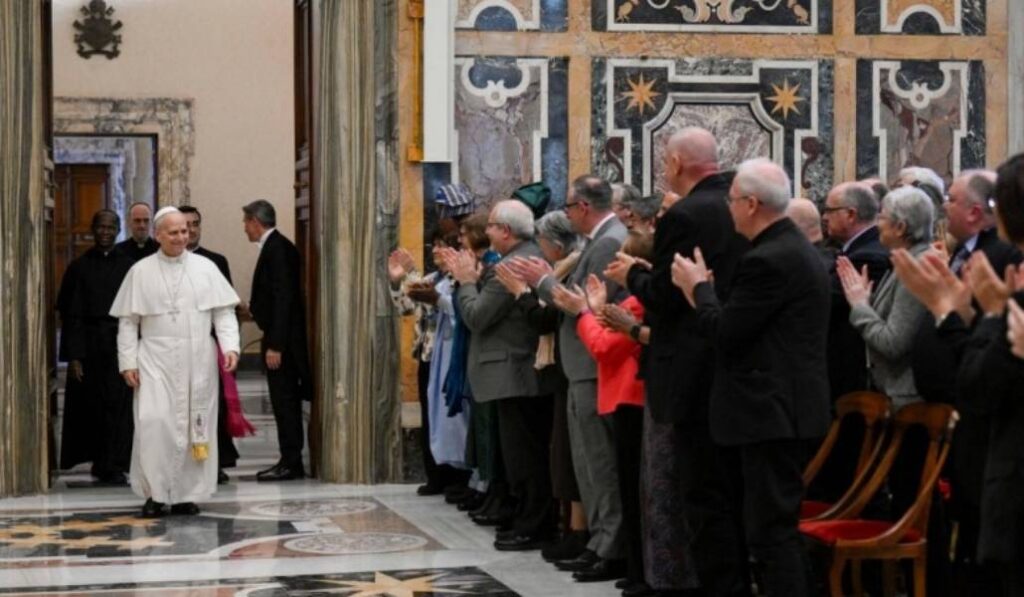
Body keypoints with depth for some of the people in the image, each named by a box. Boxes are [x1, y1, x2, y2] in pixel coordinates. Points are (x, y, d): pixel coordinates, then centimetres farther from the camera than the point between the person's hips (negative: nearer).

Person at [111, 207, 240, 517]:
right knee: (153, 422, -12)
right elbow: (128, 321, 5)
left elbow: (224, 311, 4)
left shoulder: (205, 268, 5)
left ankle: (187, 493, 11)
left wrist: (230, 346, -10)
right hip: (155, 360, -1)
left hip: (198, 360, 1)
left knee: (195, 425, 2)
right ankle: (154, 493, -2)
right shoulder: (140, 271, 4)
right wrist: (128, 361, -2)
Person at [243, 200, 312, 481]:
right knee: (286, 401, 12)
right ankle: (290, 461, 16)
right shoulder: (275, 246, 12)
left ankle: (290, 463, -2)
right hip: (281, 337, 10)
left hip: (282, 339, -10)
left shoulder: (278, 248, -16)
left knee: (284, 401, -6)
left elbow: (284, 298, -21)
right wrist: (253, 309, 21)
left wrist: (275, 344, -22)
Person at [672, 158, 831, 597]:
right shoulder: (797, 248, 14)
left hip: (772, 411, -11)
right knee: (780, 526, 16)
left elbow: (725, 333, -17)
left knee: (771, 529, -7)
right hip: (791, 406, 11)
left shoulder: (766, 260, -18)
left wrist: (699, 286, -2)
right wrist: (706, 295, 14)